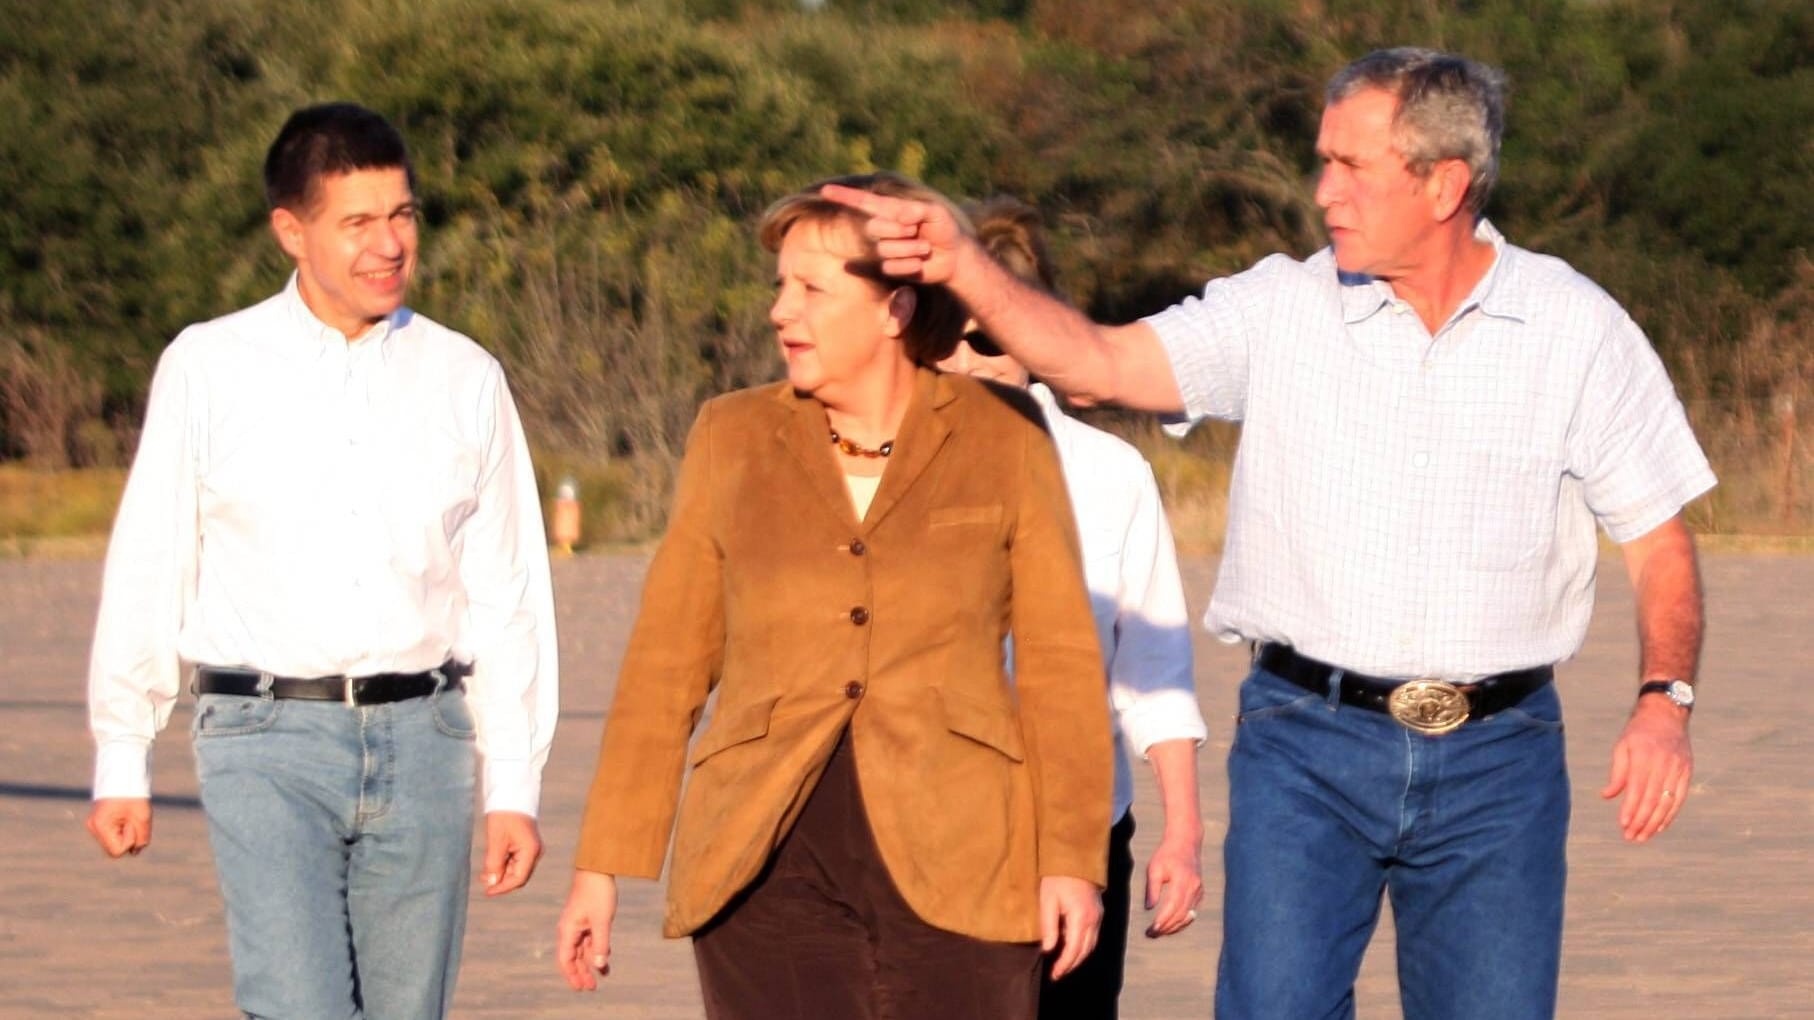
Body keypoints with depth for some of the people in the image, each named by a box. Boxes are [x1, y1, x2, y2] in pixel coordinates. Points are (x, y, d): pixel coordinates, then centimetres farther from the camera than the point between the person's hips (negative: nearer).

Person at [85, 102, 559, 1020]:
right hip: (267, 738, -2)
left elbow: (509, 596, 9)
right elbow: (146, 571, 7)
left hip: (421, 738, 2)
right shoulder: (208, 369, 3)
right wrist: (121, 764, 6)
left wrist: (515, 788, 5)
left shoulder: (465, 379, 8)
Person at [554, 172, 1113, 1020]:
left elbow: (1059, 662, 3)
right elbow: (666, 661, 9)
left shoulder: (1003, 438, 3)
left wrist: (1073, 857, -5)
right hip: (769, 870, 1)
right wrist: (601, 864, 6)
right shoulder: (734, 440, 7)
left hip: (954, 864, -1)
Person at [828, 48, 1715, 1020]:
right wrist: (962, 266, -22)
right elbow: (1101, 365, -8)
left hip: (1495, 758, 0)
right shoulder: (1279, 310, 1)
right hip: (1306, 747, 0)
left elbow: (1659, 539, 4)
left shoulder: (1579, 332, 1)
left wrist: (1663, 700, -11)